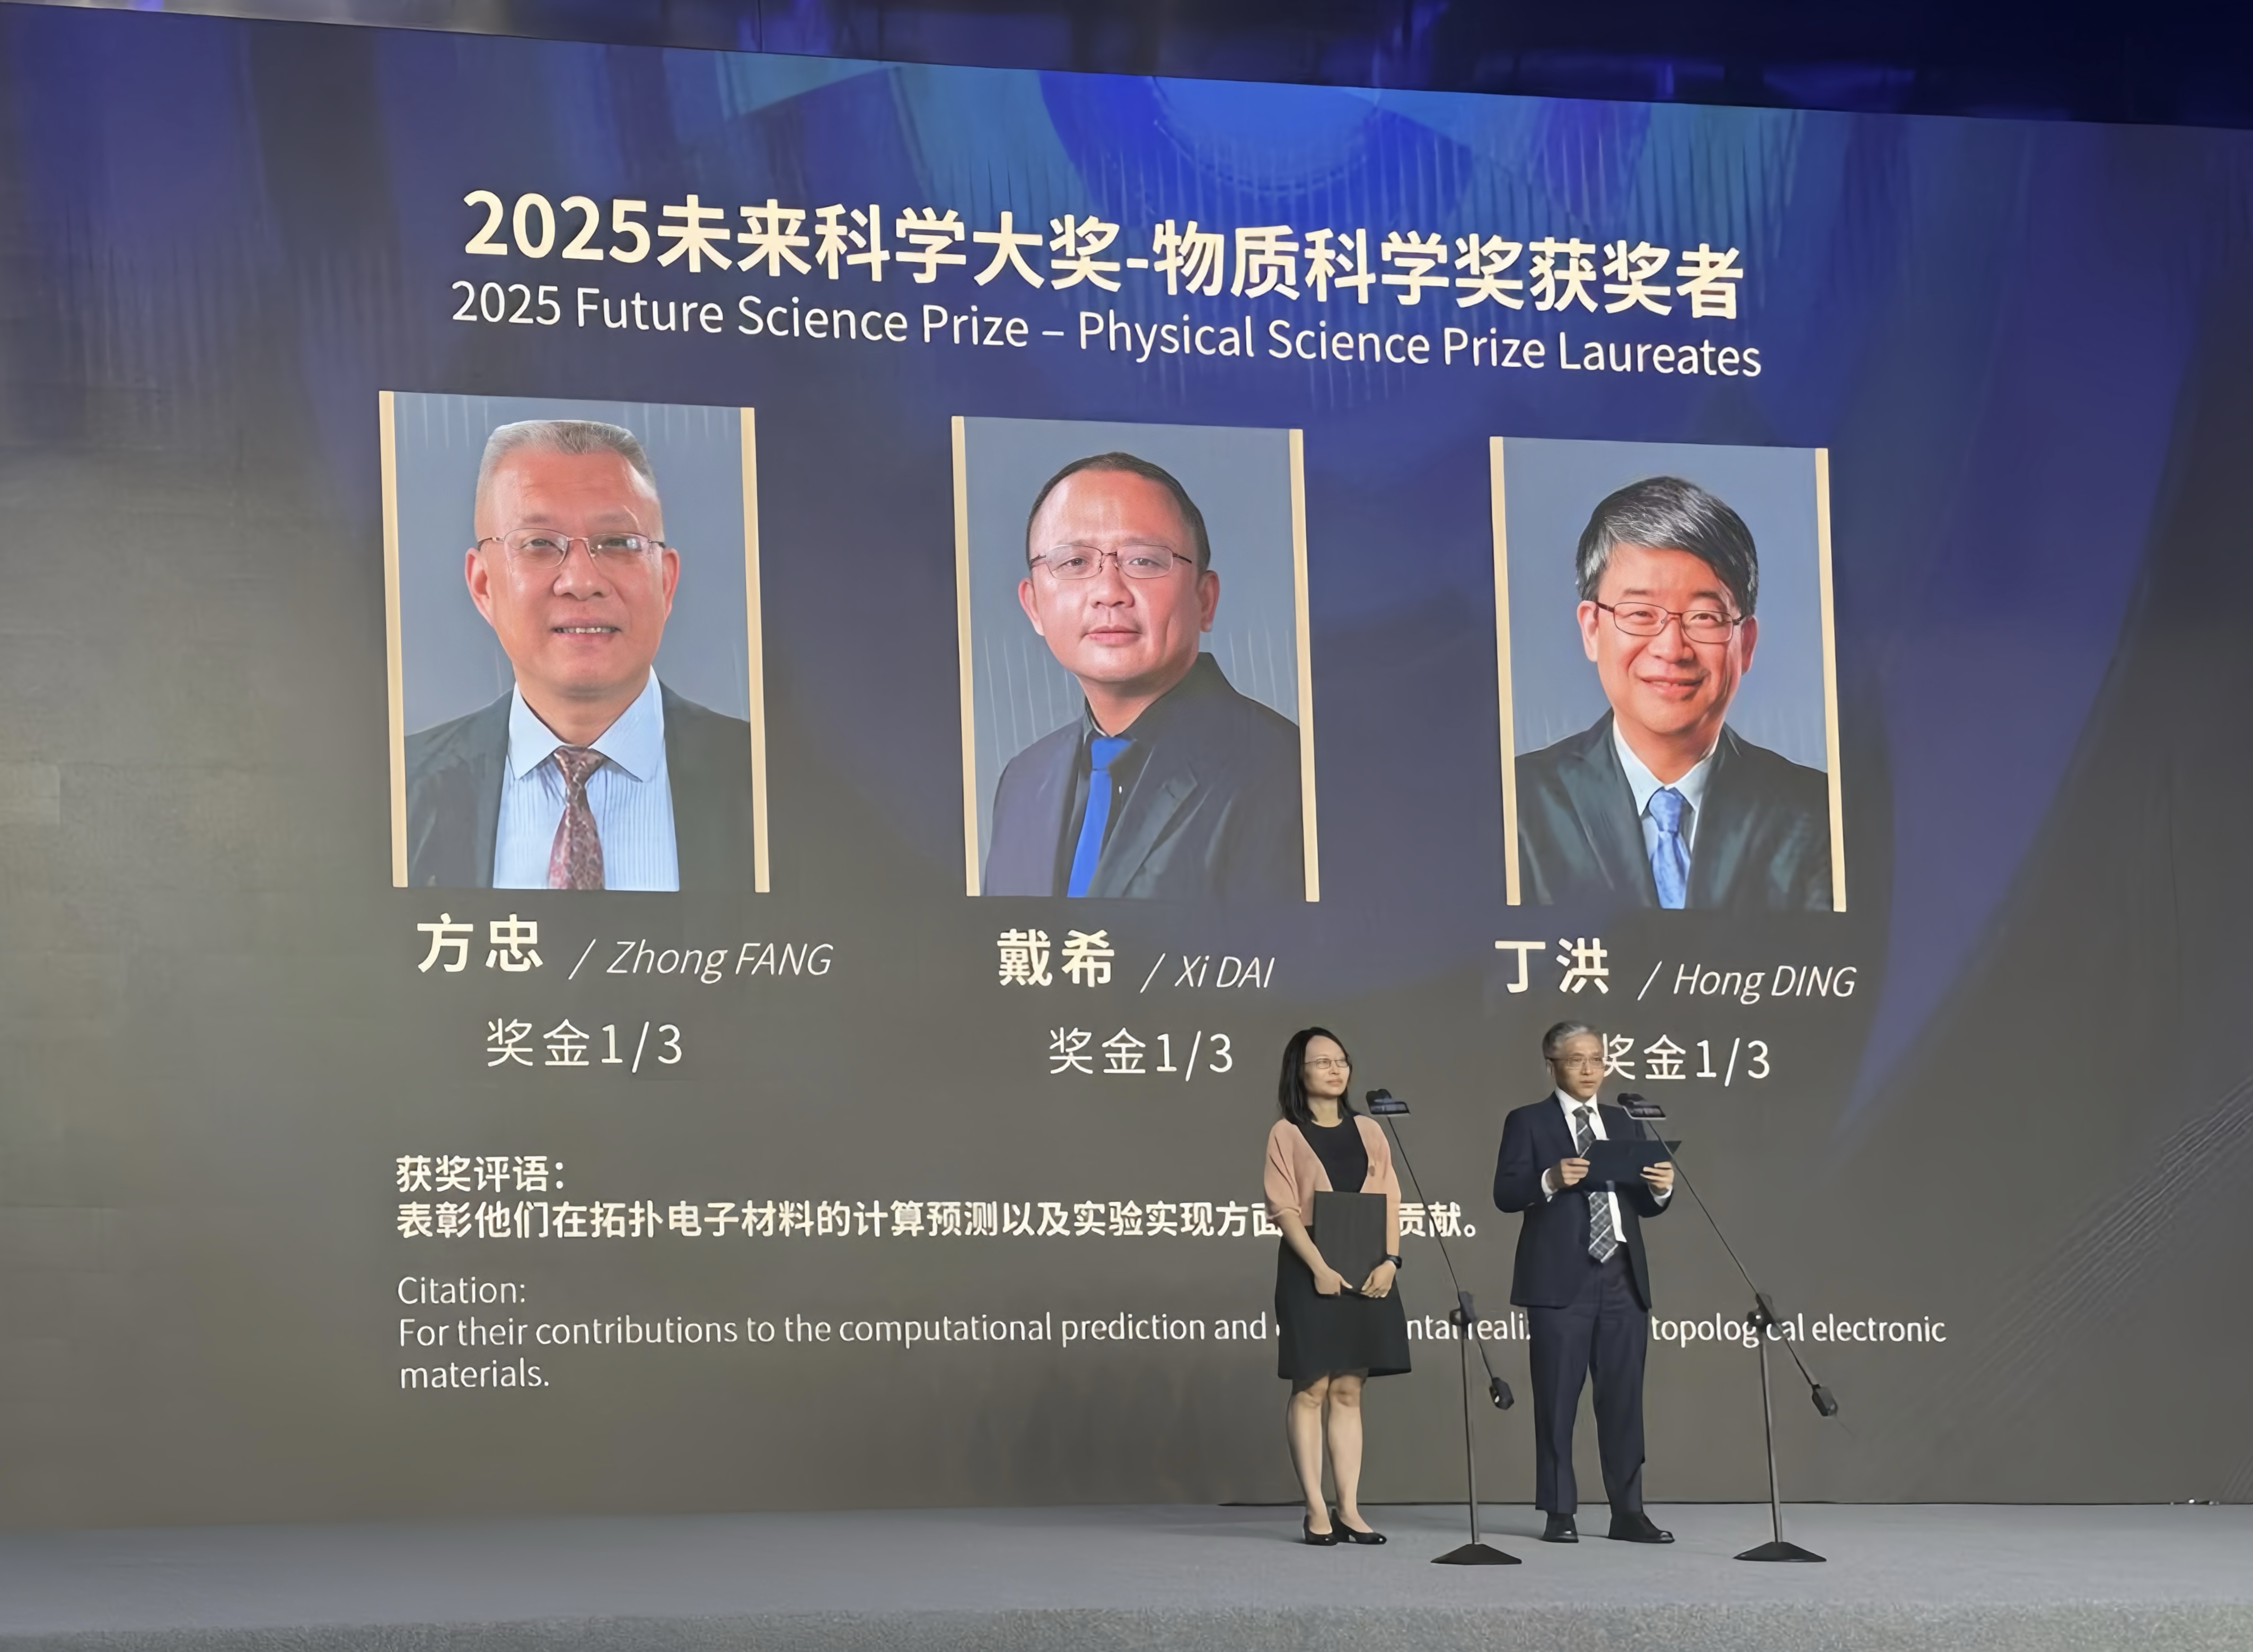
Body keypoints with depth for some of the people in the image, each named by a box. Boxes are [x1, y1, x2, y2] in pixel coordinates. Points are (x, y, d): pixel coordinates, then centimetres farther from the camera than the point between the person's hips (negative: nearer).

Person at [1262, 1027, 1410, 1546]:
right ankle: (1316, 1511, -3)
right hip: (1309, 1271, -4)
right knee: (1311, 1388, -3)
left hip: (1367, 1273, 4)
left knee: (1348, 1390, 5)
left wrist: (1390, 1259, -7)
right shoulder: (1286, 1134, 1)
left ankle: (1349, 1508, 5)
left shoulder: (1368, 1132, 13)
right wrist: (1319, 1268, -17)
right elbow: (1284, 1208, -7)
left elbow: (1390, 1201, 8)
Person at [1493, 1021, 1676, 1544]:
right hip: (1560, 1281, -4)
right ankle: (1559, 1514, 2)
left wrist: (1661, 1187, -5)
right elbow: (1505, 1192, -6)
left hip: (1622, 1279, 4)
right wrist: (1550, 1180, -24)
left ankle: (1628, 1511, 6)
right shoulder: (1528, 1122, 4)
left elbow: (1643, 1206, 17)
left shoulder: (1621, 1124, 19)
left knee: (1623, 1399, 3)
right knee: (1557, 1400, -2)